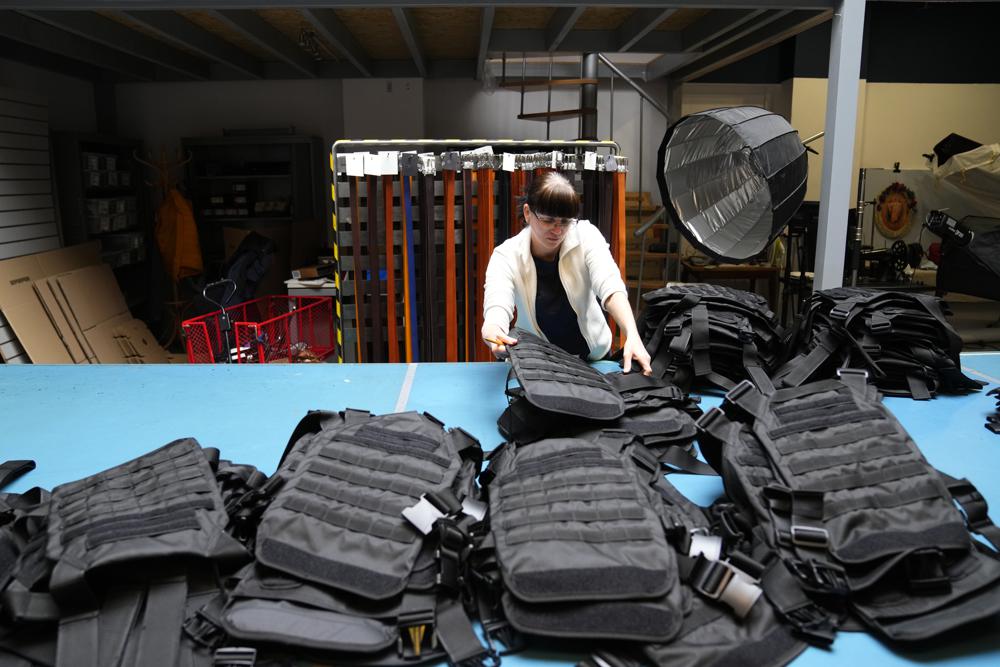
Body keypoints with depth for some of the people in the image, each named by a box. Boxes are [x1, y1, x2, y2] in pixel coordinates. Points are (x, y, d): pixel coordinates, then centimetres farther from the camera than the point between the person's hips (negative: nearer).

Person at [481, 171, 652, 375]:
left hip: (592, 355, 1)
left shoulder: (586, 235, -11)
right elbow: (497, 303, -32)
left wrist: (632, 336, -45)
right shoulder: (506, 255, -15)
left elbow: (610, 286, -27)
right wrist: (492, 331, -57)